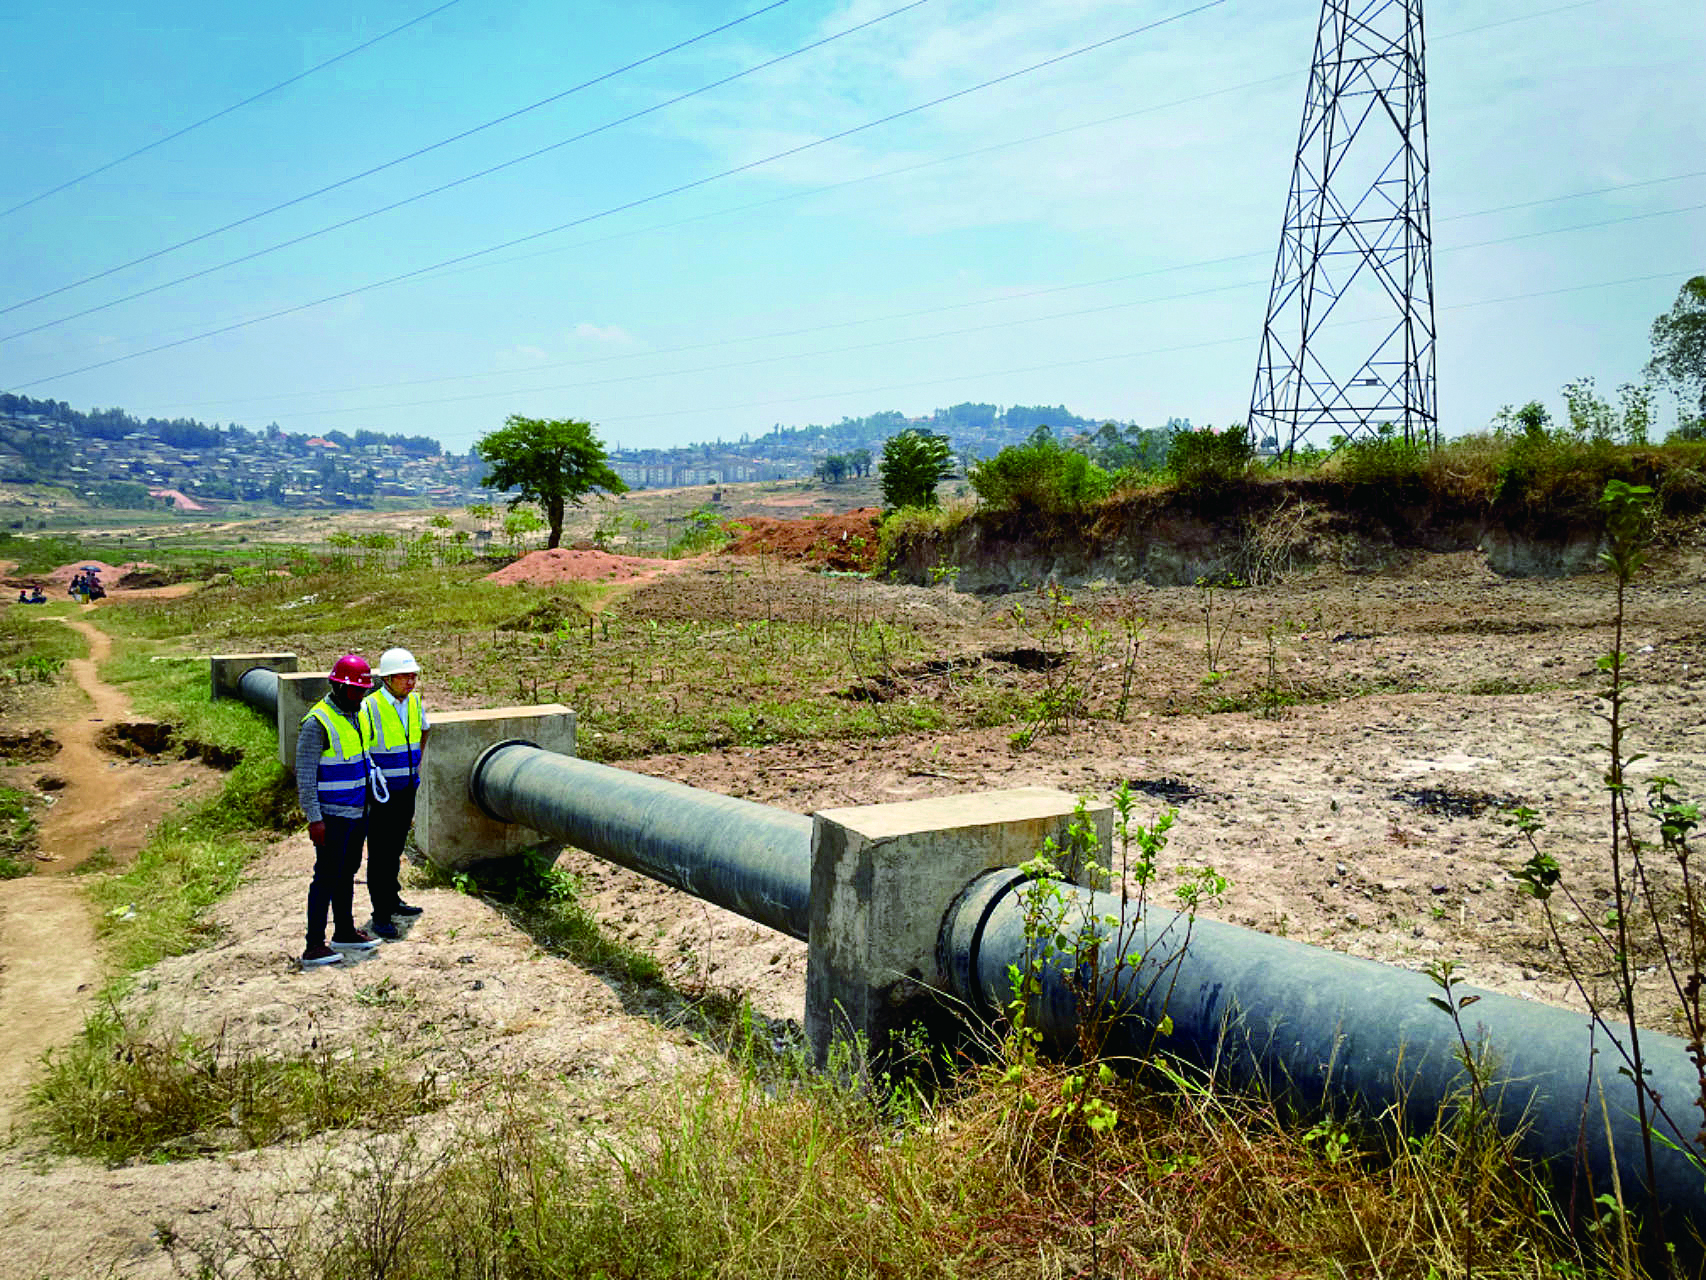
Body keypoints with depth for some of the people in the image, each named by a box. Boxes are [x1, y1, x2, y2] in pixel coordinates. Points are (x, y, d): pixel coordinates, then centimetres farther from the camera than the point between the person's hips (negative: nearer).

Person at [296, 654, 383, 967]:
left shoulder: (356, 715, 10)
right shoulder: (318, 722, -16)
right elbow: (304, 774, -17)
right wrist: (314, 819, -19)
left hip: (357, 812, 8)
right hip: (332, 815, -8)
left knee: (347, 874, 17)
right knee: (326, 878, -5)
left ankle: (345, 932, 29)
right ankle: (314, 946, 1)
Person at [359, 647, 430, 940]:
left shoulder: (414, 702, 3)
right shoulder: (370, 707, -18)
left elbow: (423, 730, 25)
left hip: (407, 791, 7)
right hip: (381, 794, -6)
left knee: (395, 850, 18)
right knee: (380, 855, 0)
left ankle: (392, 901, 32)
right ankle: (381, 915, 5)